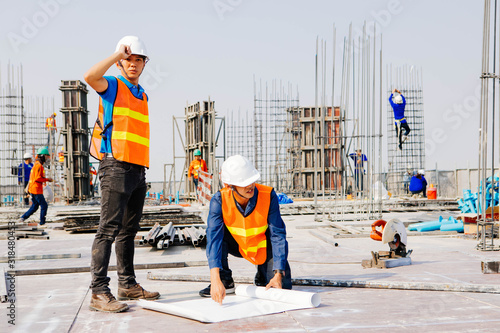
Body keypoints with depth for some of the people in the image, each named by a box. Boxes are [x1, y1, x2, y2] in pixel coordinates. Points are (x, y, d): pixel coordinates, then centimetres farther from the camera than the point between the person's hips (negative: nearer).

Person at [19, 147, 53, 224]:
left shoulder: (36, 165, 17)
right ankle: (42, 223, 0)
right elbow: (37, 178, -23)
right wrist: (47, 179, -14)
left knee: (34, 206, 15)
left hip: (32, 189, 10)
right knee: (44, 206, -3)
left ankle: (23, 217, 12)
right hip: (37, 190, -10)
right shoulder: (39, 165, -15)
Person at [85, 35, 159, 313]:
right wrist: (118, 54, -13)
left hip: (138, 170, 8)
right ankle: (99, 292, -12)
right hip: (116, 167, -8)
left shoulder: (142, 95, 22)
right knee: (109, 228, -12)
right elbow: (90, 76, -22)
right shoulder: (112, 86, 1)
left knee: (129, 230, 12)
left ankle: (128, 285, 20)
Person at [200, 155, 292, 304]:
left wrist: (278, 275, -31)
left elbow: (278, 235, -24)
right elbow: (213, 237, -37)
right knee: (215, 231, -28)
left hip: (264, 247, 0)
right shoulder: (219, 200, -28)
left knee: (283, 286, -17)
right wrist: (215, 279, -49)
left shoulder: (268, 195, -28)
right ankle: (225, 282, -11)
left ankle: (263, 274, 19)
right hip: (237, 246, 1)